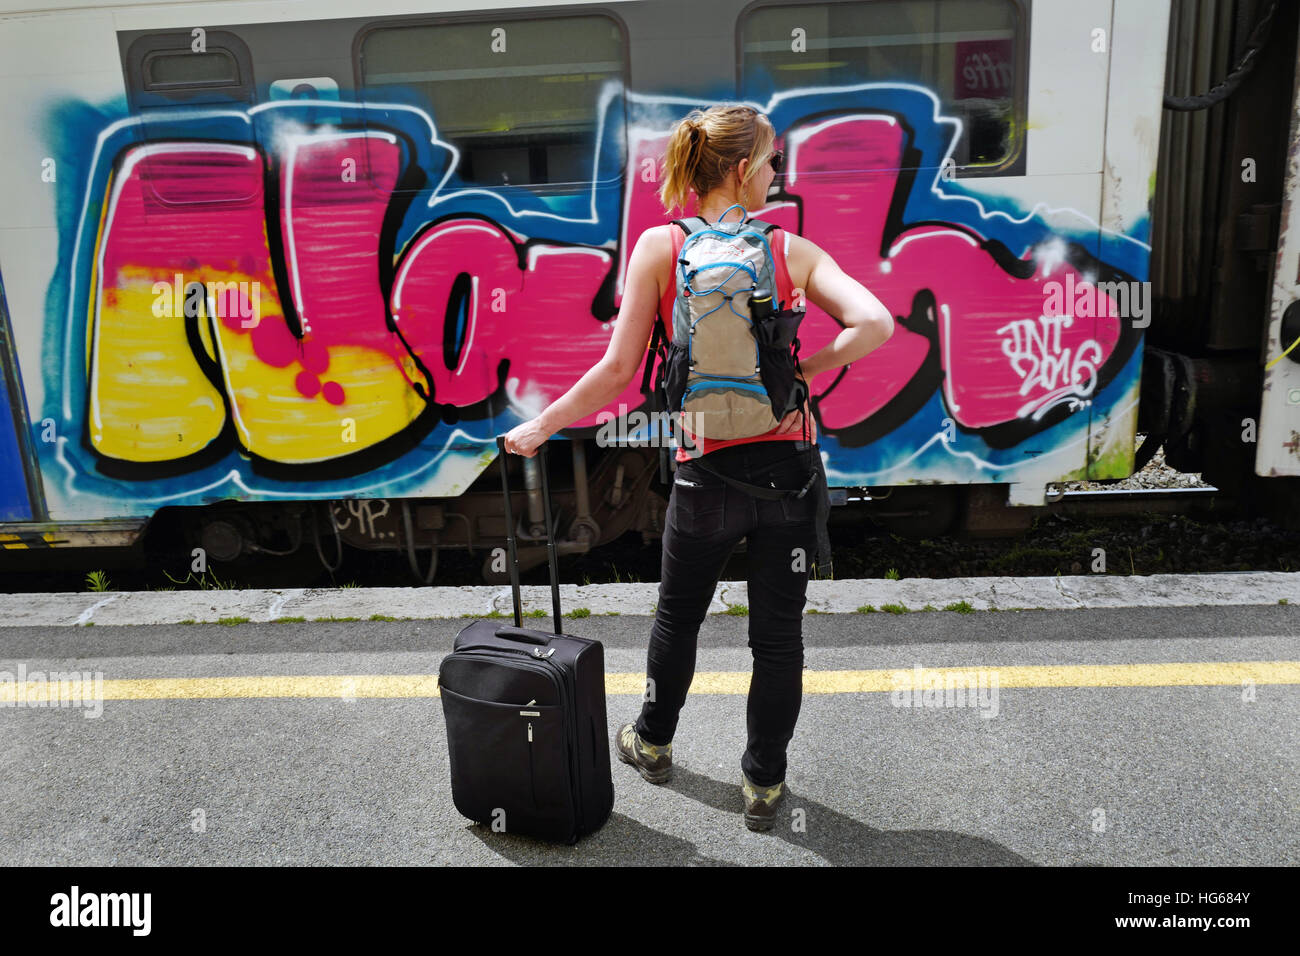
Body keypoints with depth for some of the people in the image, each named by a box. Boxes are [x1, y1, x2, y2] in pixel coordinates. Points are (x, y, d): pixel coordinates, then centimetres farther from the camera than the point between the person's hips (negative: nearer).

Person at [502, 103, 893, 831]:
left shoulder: (659, 247, -7)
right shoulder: (793, 252, -4)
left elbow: (619, 371, -10)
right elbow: (875, 322, -18)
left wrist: (540, 427, 0)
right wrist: (796, 376, -8)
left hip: (708, 470, 0)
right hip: (789, 464, 0)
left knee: (679, 615, 24)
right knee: (778, 631, 15)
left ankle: (653, 742, 45)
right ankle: (765, 784, 29)